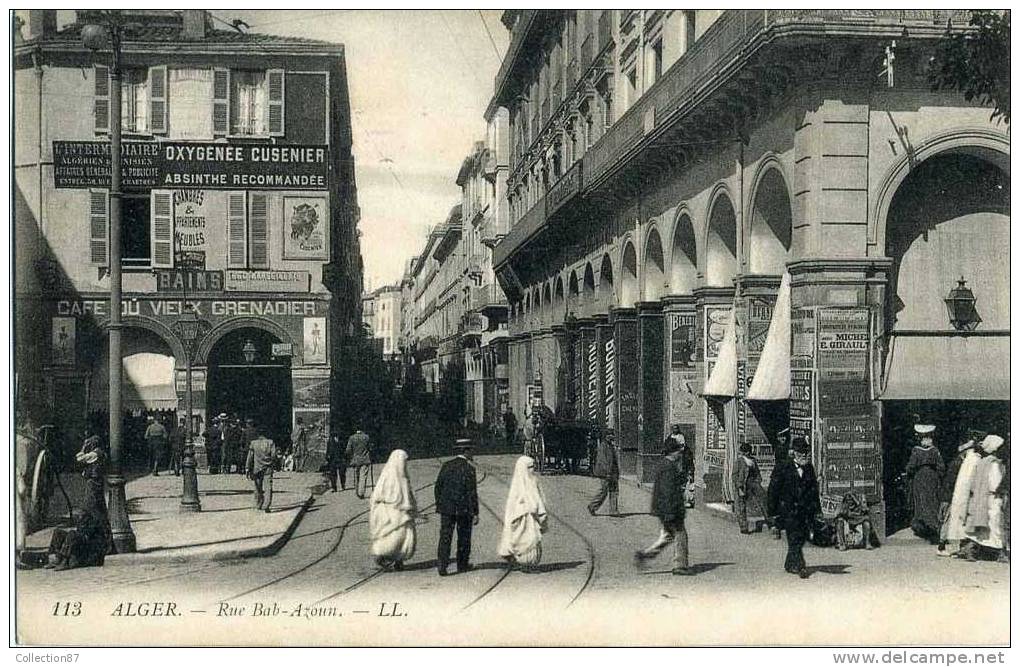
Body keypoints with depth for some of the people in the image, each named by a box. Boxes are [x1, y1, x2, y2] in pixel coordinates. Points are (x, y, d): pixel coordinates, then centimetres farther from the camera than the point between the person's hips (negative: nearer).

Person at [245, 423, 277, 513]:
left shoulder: (253, 443, 2)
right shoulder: (270, 442, 2)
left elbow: (250, 457, -1)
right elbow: (273, 455, -4)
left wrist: (247, 469, 0)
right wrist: (273, 464, 11)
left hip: (257, 469, 1)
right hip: (268, 468, -1)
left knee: (258, 488, 15)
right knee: (268, 488, -5)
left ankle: (258, 505, 25)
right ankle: (266, 506, -17)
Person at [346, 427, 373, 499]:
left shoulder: (351, 438, 2)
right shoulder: (367, 437, 2)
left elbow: (348, 451, -1)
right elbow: (370, 449, 5)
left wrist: (349, 460, 10)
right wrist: (370, 459, 14)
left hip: (355, 460, 1)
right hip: (365, 460, -1)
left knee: (356, 477, 15)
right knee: (363, 477, -3)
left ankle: (357, 492, 22)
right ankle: (361, 493, -12)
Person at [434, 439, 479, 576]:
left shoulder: (446, 466, 5)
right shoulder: (469, 468, -9)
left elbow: (438, 487, 8)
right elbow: (472, 492, -12)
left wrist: (439, 506, 18)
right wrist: (475, 513, -9)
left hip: (447, 508, 3)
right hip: (464, 508, -3)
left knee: (445, 537, 1)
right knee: (464, 537, 13)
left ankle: (442, 565, -11)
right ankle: (462, 564, 25)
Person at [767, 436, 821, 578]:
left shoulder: (809, 468, 12)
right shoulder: (783, 467, -4)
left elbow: (814, 489, 18)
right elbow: (773, 489, -3)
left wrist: (816, 508, 14)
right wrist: (772, 510, -5)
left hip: (805, 509, 5)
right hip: (788, 508, -5)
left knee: (802, 536, 6)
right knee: (794, 537, -11)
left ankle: (790, 565, 21)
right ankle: (800, 567, -12)